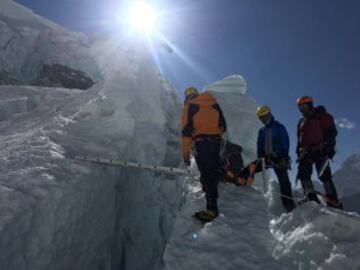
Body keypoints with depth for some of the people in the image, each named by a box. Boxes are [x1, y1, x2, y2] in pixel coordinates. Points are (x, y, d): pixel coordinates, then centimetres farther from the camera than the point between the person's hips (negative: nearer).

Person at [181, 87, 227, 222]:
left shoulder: (189, 106, 2)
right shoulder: (214, 103, 16)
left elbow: (187, 131, -7)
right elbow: (223, 126, 15)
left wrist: (186, 152, -6)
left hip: (201, 142, -5)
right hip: (216, 142, 6)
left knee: (206, 175, -8)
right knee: (214, 171, 19)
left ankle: (212, 209, -13)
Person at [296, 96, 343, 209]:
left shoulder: (322, 116, 4)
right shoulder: (301, 122, 22)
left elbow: (332, 132, -3)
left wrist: (329, 146, -14)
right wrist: (299, 152, 14)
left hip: (320, 151, -6)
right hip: (306, 152, 6)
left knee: (324, 175, -11)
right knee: (303, 173, -9)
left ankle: (333, 201, -5)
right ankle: (311, 197, -9)